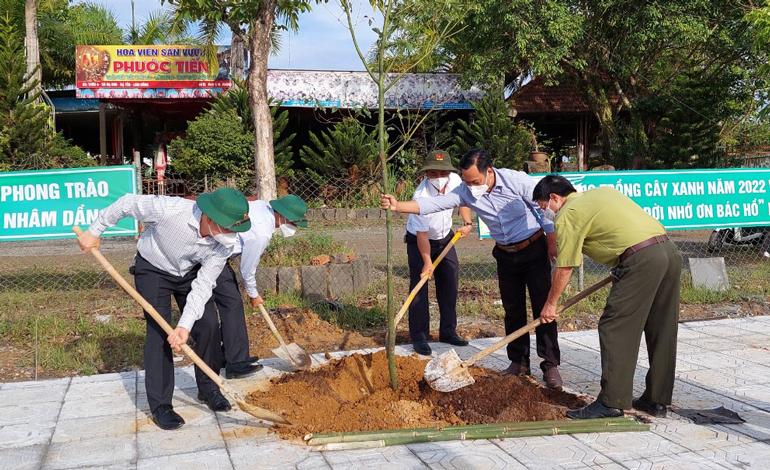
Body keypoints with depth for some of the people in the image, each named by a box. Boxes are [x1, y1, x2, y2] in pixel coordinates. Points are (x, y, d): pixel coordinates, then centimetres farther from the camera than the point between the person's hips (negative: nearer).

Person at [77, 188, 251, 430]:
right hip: (152, 269, -3)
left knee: (209, 325, -3)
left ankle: (208, 388, 18)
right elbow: (127, 203, -23)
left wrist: (185, 325, -32)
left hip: (190, 272, 4)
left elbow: (203, 286, -23)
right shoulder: (170, 209, -40)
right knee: (159, 331, -11)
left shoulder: (224, 243, -27)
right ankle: (160, 405, 0)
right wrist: (94, 231, -11)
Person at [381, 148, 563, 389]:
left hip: (534, 249, -4)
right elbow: (434, 204, -19)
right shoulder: (466, 191, -10)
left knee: (543, 307, -5)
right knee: (513, 310, 9)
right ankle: (519, 362, 21)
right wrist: (398, 206, -31)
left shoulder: (517, 181, -20)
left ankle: (550, 365, 2)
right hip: (506, 255, 4)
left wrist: (552, 244, -9)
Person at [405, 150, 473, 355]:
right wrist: (427, 262, -26)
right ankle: (419, 337, -3)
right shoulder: (421, 197, -33)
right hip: (418, 241, -6)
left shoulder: (455, 180, -18)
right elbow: (422, 235, -27)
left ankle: (448, 331, 19)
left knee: (450, 285, 7)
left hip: (445, 238, 6)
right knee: (419, 286, -11)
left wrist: (467, 223, -2)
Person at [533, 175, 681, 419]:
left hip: (641, 259, -9)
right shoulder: (603, 191, 25)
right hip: (670, 251, 9)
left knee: (614, 330, -2)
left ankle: (611, 402, -1)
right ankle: (657, 400, 22)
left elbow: (564, 268, 2)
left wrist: (550, 304, 14)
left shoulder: (568, 215, 0)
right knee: (662, 332, 13)